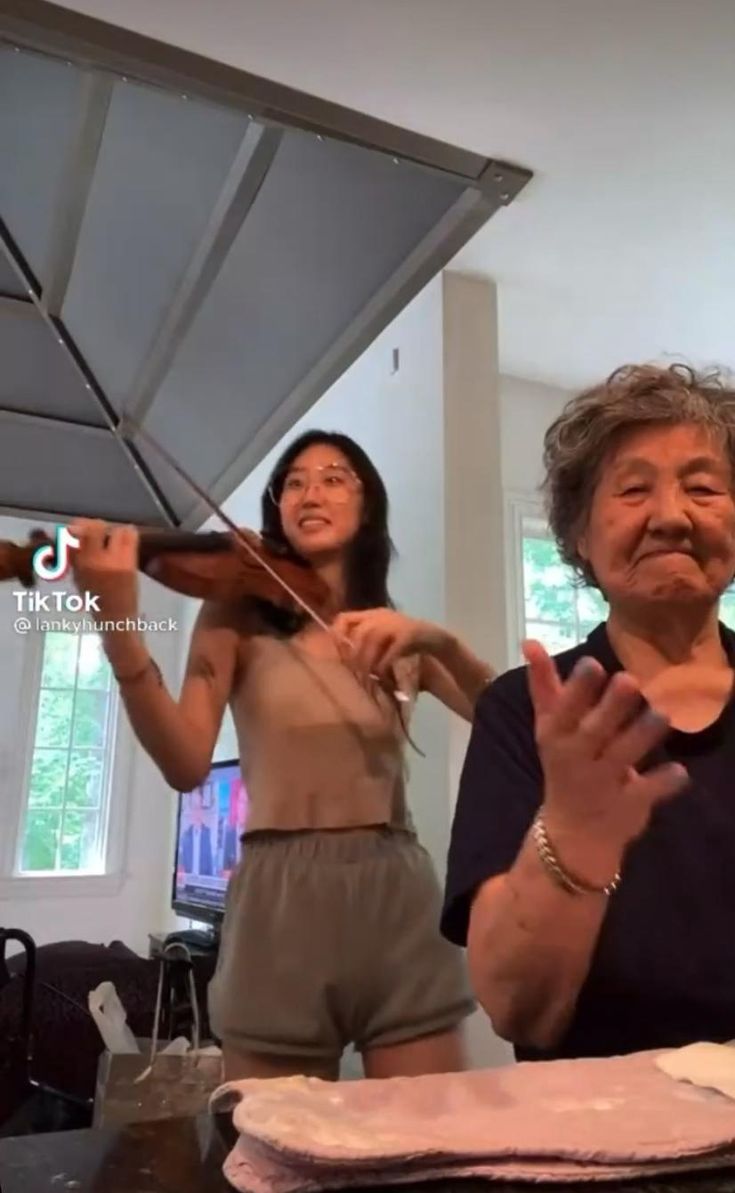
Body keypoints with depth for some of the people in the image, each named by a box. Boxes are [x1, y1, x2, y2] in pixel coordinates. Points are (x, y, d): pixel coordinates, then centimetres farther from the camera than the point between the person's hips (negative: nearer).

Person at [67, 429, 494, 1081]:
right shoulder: (238, 617, 4)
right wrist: (118, 628, -26)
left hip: (400, 894, 3)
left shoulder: (402, 638, 12)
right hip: (282, 896, -2)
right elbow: (187, 763, -11)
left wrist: (439, 640, -20)